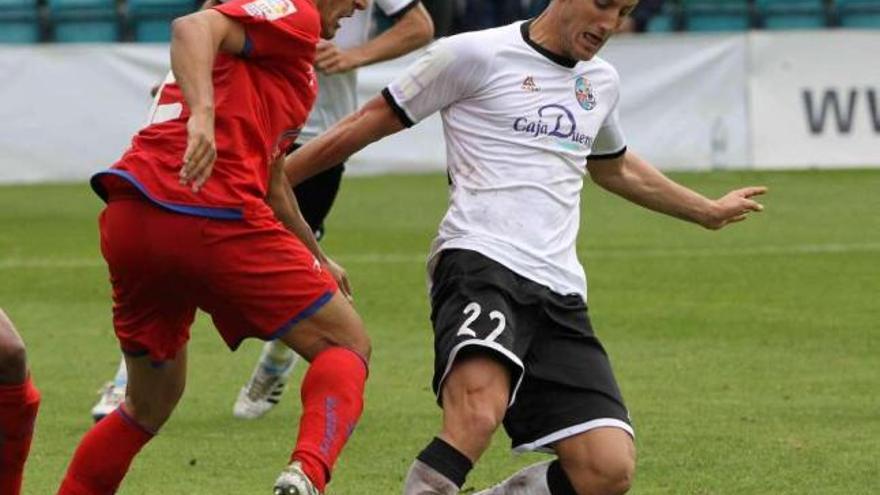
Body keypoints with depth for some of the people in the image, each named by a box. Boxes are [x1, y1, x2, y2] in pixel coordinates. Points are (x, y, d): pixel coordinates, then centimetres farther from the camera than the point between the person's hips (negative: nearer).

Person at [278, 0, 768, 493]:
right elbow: (372, 121, 7)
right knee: (478, 413, -37)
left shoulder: (601, 82, 22)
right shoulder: (474, 55, 1)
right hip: (479, 262, -7)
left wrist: (709, 211, 55)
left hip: (560, 292, 7)